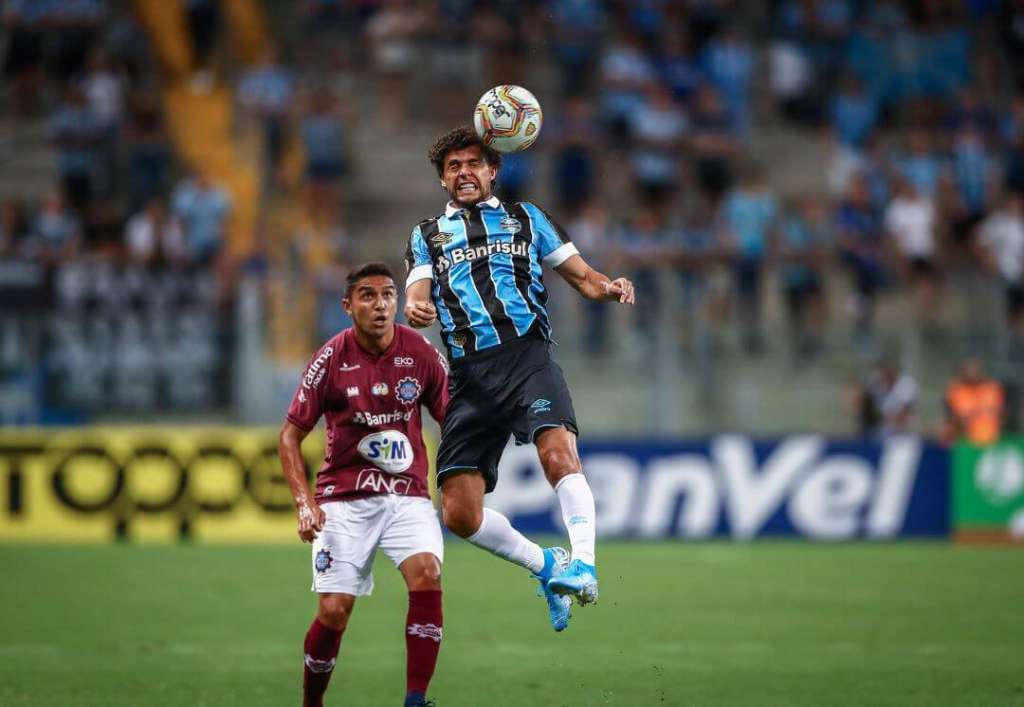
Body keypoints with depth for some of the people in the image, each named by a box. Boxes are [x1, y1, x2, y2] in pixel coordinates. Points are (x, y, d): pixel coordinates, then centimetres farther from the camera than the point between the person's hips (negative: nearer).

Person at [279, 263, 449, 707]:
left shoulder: (422, 354, -2)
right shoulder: (331, 359, -7)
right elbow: (291, 435, 0)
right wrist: (304, 502, -10)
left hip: (407, 495, 1)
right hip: (344, 499, -1)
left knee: (427, 574, -25)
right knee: (334, 611, -9)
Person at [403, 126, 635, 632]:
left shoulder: (526, 219, 20)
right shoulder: (427, 235, 23)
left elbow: (581, 275, 18)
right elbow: (417, 295, 10)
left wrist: (610, 287, -5)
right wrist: (416, 310, -16)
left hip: (526, 356, -2)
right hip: (469, 375, 2)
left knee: (558, 452, -33)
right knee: (459, 514, -7)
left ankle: (583, 563, -33)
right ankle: (546, 565, 14)